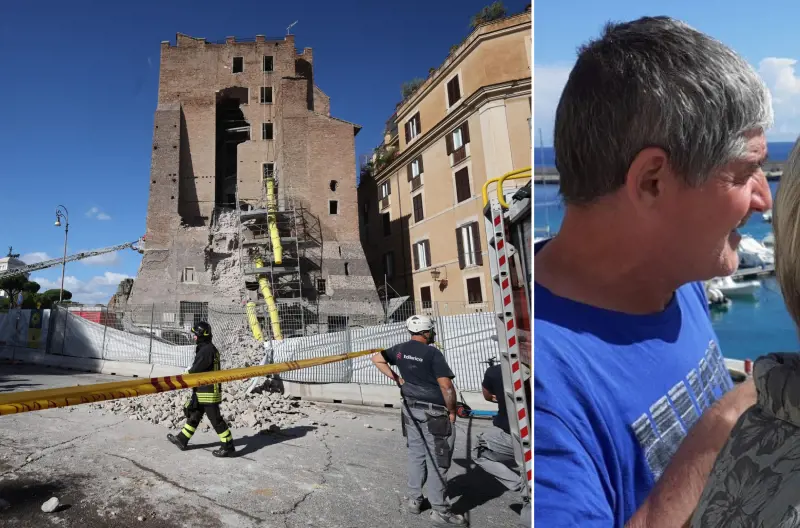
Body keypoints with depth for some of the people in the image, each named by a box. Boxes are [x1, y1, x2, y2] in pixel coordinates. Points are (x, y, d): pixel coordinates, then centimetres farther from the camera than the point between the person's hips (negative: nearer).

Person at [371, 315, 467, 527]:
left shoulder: (400, 349, 2)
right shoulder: (432, 353, -18)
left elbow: (376, 359, 17)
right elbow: (446, 386, -22)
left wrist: (396, 378, 13)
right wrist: (452, 411, -8)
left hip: (411, 408, 7)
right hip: (434, 413, -7)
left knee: (416, 454, 19)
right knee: (437, 460, 4)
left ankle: (414, 500, 30)